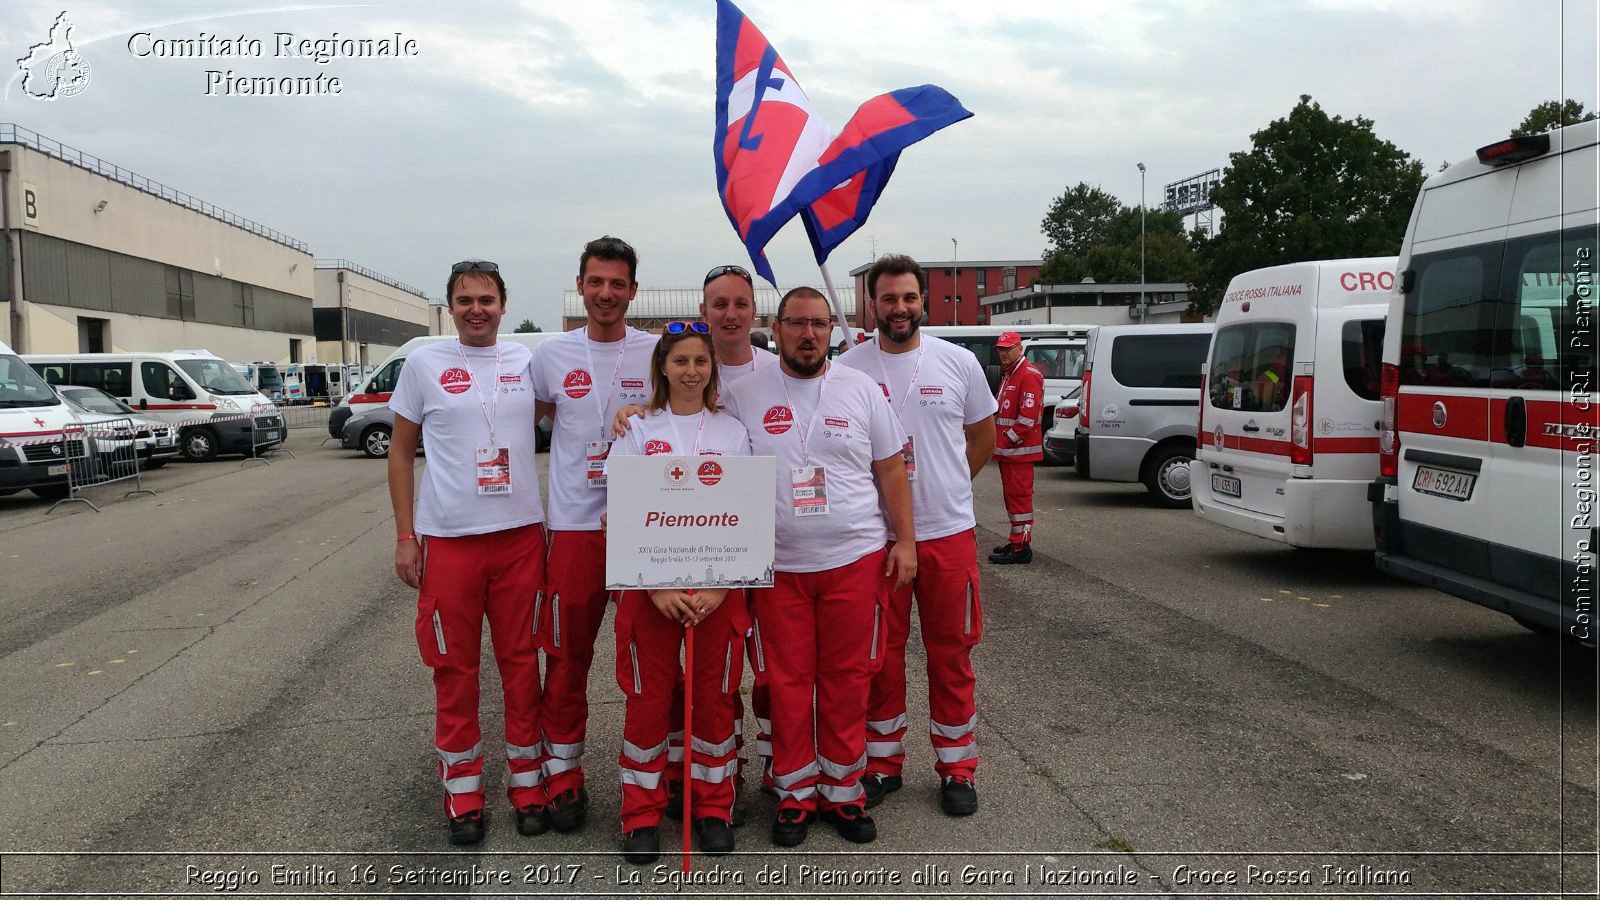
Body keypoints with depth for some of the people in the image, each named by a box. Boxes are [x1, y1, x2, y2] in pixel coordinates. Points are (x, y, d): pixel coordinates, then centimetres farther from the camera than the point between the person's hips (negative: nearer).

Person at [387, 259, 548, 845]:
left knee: (521, 660, 10)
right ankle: (462, 787, 22)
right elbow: (401, 451, 5)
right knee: (455, 666, 8)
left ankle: (526, 777, 24)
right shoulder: (425, 364, 1)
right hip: (449, 538, -1)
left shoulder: (528, 362, 5)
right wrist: (405, 536, 0)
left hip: (521, 534, 1)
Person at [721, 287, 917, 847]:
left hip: (855, 559, 1)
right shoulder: (743, 395, 1)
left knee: (847, 680, 8)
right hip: (778, 565, 0)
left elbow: (890, 470, 6)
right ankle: (796, 794, 23)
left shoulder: (861, 390, 4)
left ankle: (842, 791, 23)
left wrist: (905, 541, 2)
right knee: (787, 684, 7)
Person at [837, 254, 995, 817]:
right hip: (874, 534, 0)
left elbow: (983, 436, 12)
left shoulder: (959, 363, 0)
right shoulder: (848, 368, -3)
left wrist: (947, 489, 7)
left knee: (952, 654, 9)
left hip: (948, 531, 1)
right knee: (880, 654, 10)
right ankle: (883, 763, 25)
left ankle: (957, 768, 23)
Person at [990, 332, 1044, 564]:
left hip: (1019, 449, -10)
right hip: (1007, 449, 10)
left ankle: (1021, 548, -8)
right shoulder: (1008, 375, 20)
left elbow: (1028, 415, -21)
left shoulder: (1029, 375, -13)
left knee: (1019, 496, -9)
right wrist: (1000, 441, 16)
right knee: (1011, 495, 15)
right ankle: (1016, 542, 24)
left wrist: (1011, 439, -18)